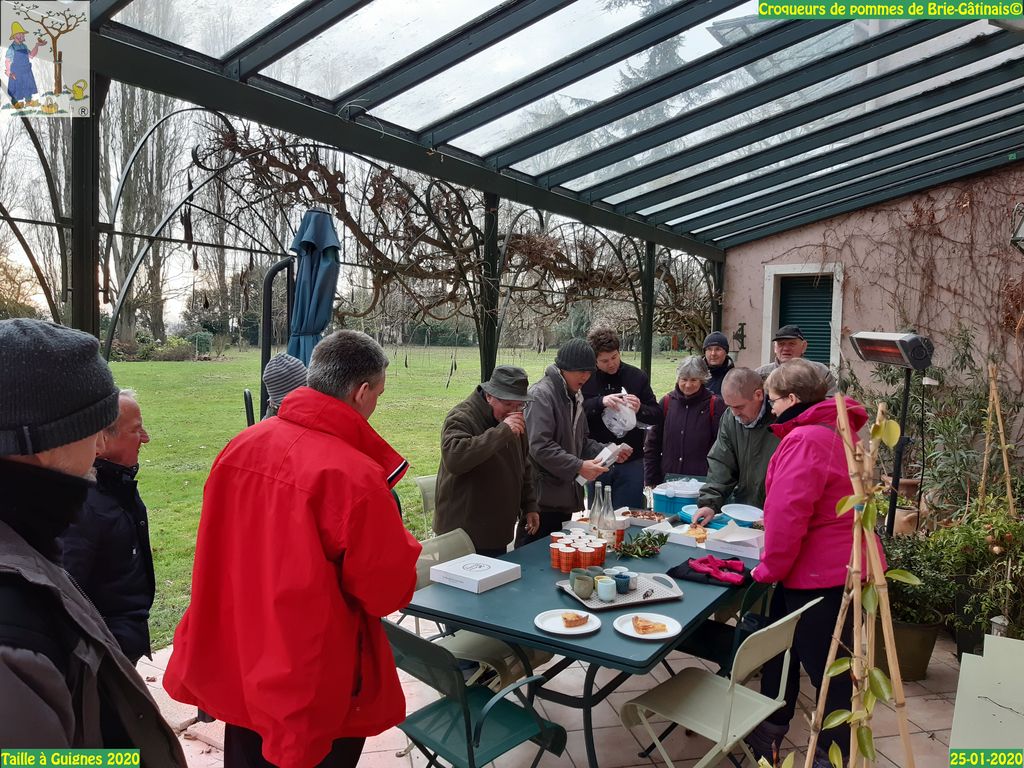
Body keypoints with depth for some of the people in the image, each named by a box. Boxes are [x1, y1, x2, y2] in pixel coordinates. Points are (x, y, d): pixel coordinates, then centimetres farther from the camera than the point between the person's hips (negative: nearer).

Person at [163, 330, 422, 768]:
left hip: (233, 668, 6)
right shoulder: (355, 478, -28)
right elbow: (390, 592, -16)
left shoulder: (242, 445, -7)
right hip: (313, 690, -6)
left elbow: (225, 551, 7)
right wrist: (403, 550, 1)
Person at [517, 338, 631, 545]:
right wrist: (578, 467, -24)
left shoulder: (573, 397, 16)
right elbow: (540, 447, -23)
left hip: (564, 498, 9)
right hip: (543, 498, -9)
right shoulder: (542, 394, -14)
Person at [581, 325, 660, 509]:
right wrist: (600, 402, -28)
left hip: (631, 462, 1)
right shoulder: (585, 378, -2)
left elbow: (657, 414, 5)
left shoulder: (637, 376, 3)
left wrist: (640, 409, -16)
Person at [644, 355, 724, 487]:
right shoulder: (667, 402, 6)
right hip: (668, 480, 3)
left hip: (701, 481, -3)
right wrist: (650, 481, 5)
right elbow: (652, 444, 9)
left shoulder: (714, 404, -3)